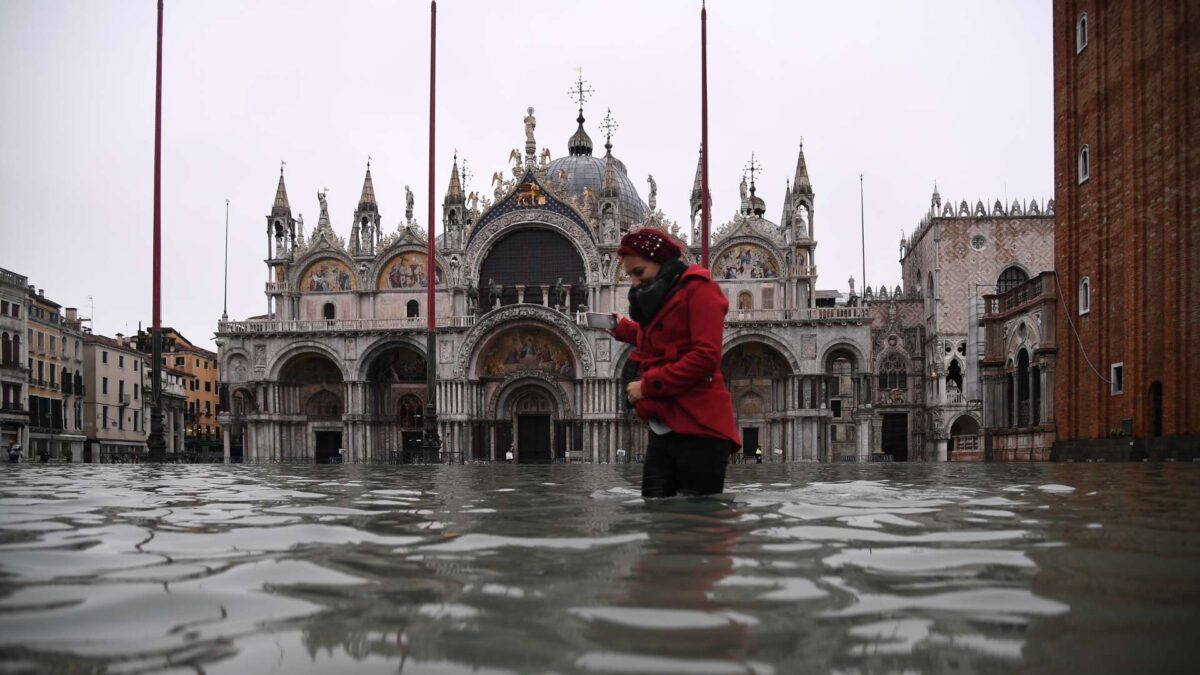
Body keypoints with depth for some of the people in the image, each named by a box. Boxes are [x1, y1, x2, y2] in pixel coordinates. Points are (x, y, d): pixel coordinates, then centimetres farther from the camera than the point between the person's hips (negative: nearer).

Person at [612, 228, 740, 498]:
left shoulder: (697, 287, -5)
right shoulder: (661, 297, 22)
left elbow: (705, 356, -16)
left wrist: (647, 385, -13)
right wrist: (623, 329, 21)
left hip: (698, 428, -8)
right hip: (662, 428, 8)